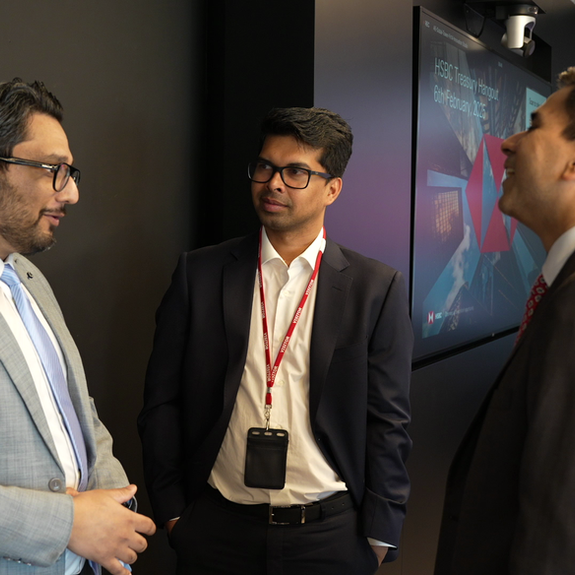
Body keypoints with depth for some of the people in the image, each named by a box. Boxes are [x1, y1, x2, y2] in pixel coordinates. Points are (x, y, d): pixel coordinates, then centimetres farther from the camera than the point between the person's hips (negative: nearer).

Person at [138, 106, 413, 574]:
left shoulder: (376, 287, -3)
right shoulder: (200, 273, 0)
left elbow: (387, 422, -2)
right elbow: (163, 400, 3)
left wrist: (379, 535, -2)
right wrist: (171, 510, 1)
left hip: (331, 534, -1)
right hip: (217, 530, 1)